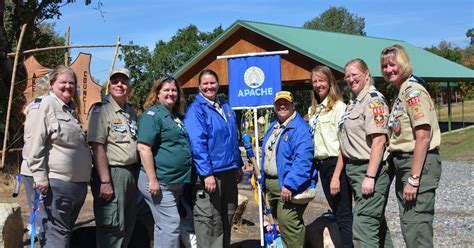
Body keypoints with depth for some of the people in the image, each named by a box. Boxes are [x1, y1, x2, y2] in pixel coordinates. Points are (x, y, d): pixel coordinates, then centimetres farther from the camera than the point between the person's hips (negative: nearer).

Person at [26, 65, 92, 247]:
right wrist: (40, 176, -19)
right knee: (58, 232, -4)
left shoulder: (72, 109, 18)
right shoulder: (48, 104, -7)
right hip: (58, 182, -9)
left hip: (79, 182, 9)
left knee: (66, 230, 15)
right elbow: (37, 143, -14)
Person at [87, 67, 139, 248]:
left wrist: (136, 174, 13)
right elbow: (97, 146, -17)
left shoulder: (131, 112, 14)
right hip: (112, 173, -8)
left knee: (128, 227, 16)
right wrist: (105, 181, -22)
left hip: (131, 173, 8)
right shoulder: (101, 110, -9)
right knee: (112, 228, -4)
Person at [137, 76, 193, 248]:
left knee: (164, 225, 15)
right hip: (160, 181, -9)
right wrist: (153, 180, -24)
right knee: (171, 225, -7)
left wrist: (183, 178, 19)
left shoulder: (177, 116, 15)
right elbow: (143, 147, -20)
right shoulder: (153, 114, -11)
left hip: (176, 181, 9)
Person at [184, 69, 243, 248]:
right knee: (210, 221, -2)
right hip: (210, 173, -7)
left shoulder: (226, 107, 13)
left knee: (227, 218, 16)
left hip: (229, 172, 7)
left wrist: (239, 165, 17)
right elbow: (196, 144, -17)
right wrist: (207, 173, -23)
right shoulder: (196, 109, -10)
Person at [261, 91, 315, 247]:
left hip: (289, 186, -9)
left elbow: (302, 159, -24)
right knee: (280, 222, 17)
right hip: (271, 184, 9)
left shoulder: (300, 128, -13)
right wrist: (264, 182, 20)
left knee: (288, 224, -14)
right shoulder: (273, 127, 16)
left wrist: (289, 184, -29)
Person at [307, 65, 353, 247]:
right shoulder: (313, 110, 13)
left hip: (335, 164, -8)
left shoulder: (338, 106, -10)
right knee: (337, 214, 16)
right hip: (321, 164, 8)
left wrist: (336, 176, -19)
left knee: (344, 215, -3)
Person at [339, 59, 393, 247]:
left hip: (370, 169, -10)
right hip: (355, 169, 10)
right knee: (377, 223, 18)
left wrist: (370, 177, -24)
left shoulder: (373, 99, -12)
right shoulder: (354, 102, 16)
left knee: (363, 227, -11)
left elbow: (379, 140, -20)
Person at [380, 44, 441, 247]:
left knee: (416, 225, -7)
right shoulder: (400, 94, 15)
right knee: (408, 225, 15)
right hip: (403, 164, 10)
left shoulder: (413, 91, -13)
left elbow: (423, 137, -20)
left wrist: (413, 179, -21)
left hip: (419, 164, -10)